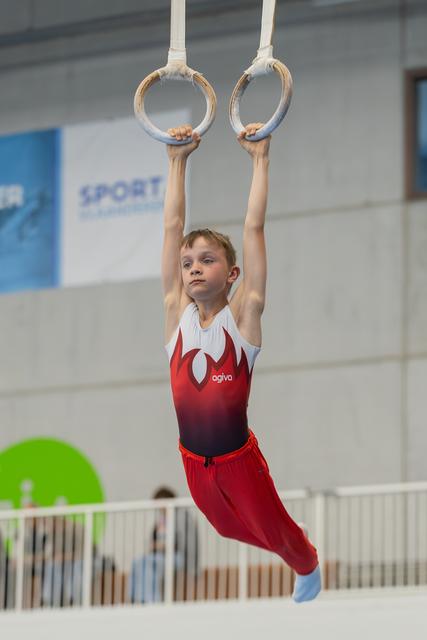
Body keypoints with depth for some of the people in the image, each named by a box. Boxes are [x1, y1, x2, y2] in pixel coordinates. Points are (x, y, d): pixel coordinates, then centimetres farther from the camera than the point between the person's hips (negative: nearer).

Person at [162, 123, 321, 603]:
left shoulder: (242, 316, -13)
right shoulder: (176, 313, -5)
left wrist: (260, 158, -14)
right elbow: (172, 228, -5)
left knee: (271, 528, 16)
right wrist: (178, 160, -3)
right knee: (228, 528, 24)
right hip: (193, 460, 4)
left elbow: (253, 229, -15)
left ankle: (308, 565, 49)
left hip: (238, 458, -4)